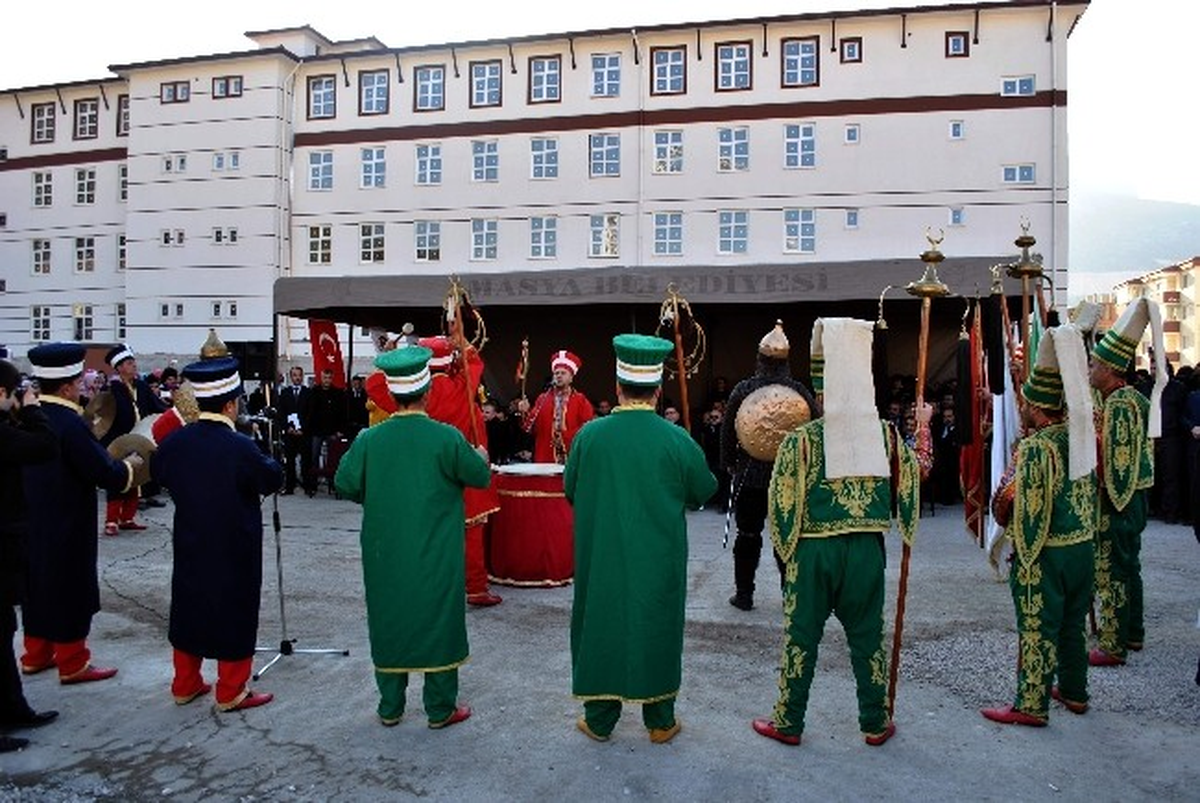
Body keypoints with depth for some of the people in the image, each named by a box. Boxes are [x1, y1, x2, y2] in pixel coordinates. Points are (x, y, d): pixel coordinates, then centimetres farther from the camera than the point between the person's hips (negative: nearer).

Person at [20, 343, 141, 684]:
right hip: (67, 527, -8)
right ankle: (72, 663, 16)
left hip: (33, 522, 8)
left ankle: (36, 655, 34)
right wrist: (130, 464, -4)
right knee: (71, 590, 4)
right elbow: (107, 475, -24)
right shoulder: (70, 424, -24)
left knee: (39, 584, 20)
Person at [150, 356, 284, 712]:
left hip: (189, 546, 6)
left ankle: (185, 684, 31)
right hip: (234, 550, -6)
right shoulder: (240, 447, -23)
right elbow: (272, 480, -9)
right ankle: (231, 692, 15)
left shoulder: (176, 441, -5)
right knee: (234, 613, 7)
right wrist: (268, 461, 10)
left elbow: (158, 470, 14)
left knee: (189, 607, 18)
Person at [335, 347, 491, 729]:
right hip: (437, 558, -2)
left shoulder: (369, 439, -9)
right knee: (438, 623, 10)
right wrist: (481, 457, 18)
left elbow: (345, 483, 0)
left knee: (389, 623, 16)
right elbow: (480, 477, -5)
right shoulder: (447, 438, -16)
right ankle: (440, 708, 20)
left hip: (384, 556, 3)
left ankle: (390, 707, 27)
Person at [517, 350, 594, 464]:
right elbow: (532, 429, 8)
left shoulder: (581, 400, 4)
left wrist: (566, 436, -13)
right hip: (545, 459, 2)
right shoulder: (542, 399, 10)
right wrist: (526, 413, -10)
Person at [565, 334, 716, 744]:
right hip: (659, 562, 0)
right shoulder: (677, 440, -14)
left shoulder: (590, 435, -11)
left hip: (601, 559, 1)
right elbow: (704, 490, 1)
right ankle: (660, 720, 26)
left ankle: (599, 719, 26)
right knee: (657, 629, 14)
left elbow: (570, 490, 3)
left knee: (602, 625, 14)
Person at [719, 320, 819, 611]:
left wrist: (729, 464, 9)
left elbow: (727, 430, -3)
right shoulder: (799, 390, -7)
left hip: (749, 473, 0)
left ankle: (744, 594, 15)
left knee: (748, 534, 9)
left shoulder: (744, 389, -8)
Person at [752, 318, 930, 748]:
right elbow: (919, 470, 14)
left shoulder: (800, 439, -11)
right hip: (866, 550, 3)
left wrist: (785, 549, 8)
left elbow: (781, 502, -9)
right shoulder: (885, 434, -3)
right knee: (867, 637, 16)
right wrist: (923, 426, 29)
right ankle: (875, 724, 28)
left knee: (800, 637, 8)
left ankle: (788, 723, 19)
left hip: (813, 551, -3)